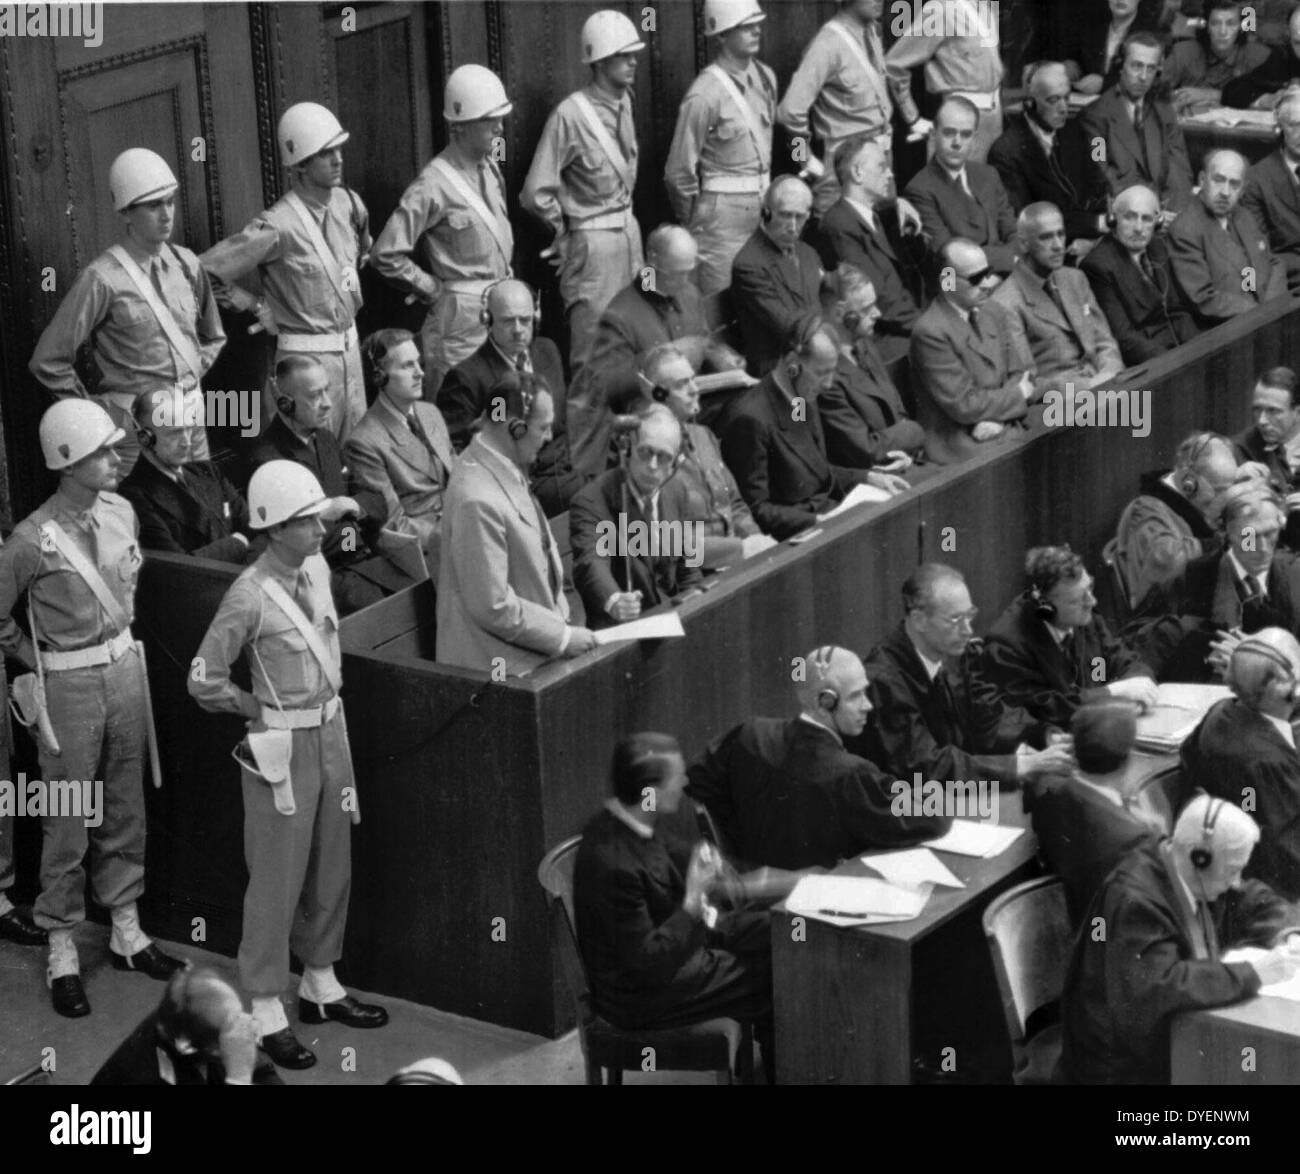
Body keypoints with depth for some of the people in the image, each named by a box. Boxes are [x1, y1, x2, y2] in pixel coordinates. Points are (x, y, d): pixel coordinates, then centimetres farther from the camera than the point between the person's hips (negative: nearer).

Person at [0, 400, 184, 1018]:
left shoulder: (120, 513, -1)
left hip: (125, 669, 6)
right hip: (70, 685, -6)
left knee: (125, 810, 15)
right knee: (68, 822, 2)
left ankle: (126, 932, 29)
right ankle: (62, 954, 13)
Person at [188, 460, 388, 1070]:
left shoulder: (318, 569, 1)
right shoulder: (250, 597, -21)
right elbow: (204, 681, -18)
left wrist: (331, 697, 13)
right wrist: (260, 709, -7)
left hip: (330, 731, 8)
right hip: (283, 745, -8)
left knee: (331, 866, 17)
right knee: (278, 876, 0)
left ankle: (321, 985, 33)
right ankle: (265, 1010, 10)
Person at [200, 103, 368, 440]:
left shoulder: (348, 203, 0)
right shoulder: (277, 226, -22)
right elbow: (206, 270, -20)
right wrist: (257, 306, -10)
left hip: (349, 345, 7)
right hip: (307, 355, -7)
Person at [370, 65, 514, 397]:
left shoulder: (489, 165, 4)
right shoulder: (434, 185, -19)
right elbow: (386, 256, -19)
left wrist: (507, 277, 13)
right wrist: (434, 290, -11)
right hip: (462, 313, -7)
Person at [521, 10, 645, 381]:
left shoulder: (625, 101, 3)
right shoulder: (571, 115, -19)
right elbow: (536, 193, -18)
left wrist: (625, 217, 13)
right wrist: (563, 231, -3)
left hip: (629, 232, 7)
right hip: (594, 242, -7)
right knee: (592, 351, -1)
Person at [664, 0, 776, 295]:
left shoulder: (765, 77, 5)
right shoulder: (704, 95, -16)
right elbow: (679, 171, -11)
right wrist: (693, 222, 1)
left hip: (763, 203, 7)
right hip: (723, 209, -7)